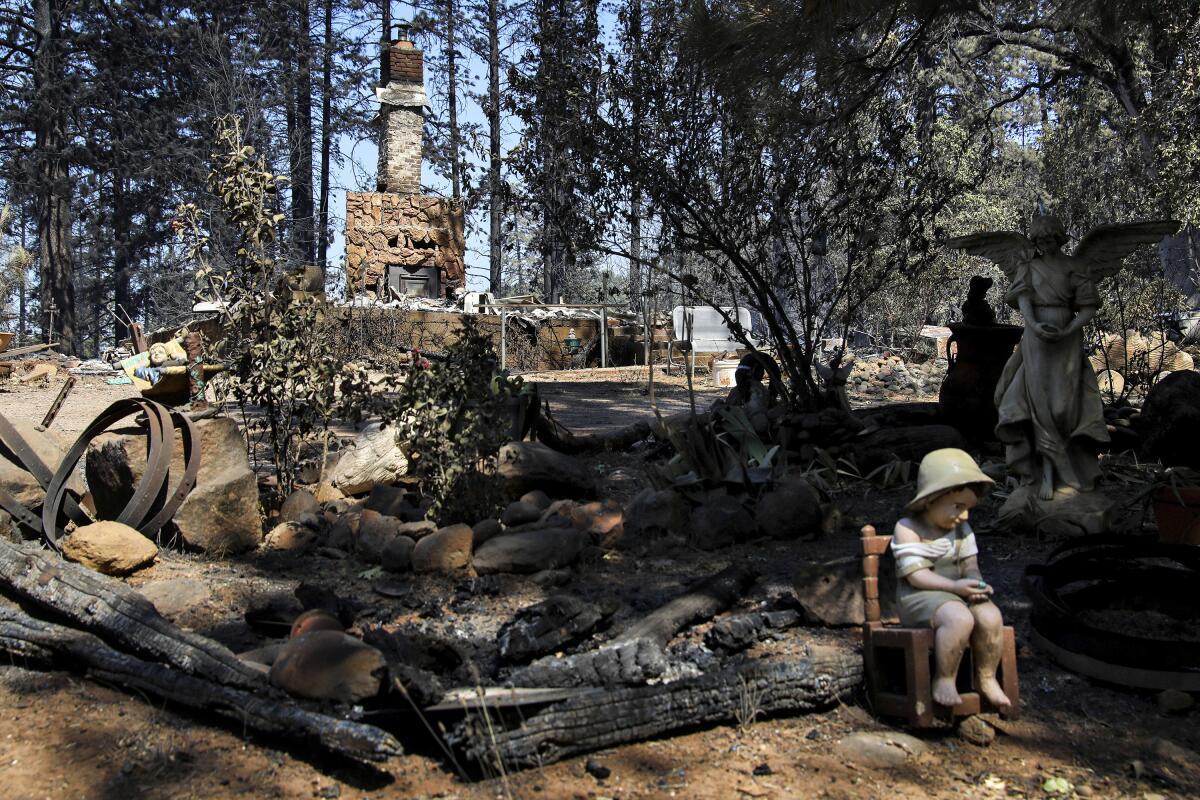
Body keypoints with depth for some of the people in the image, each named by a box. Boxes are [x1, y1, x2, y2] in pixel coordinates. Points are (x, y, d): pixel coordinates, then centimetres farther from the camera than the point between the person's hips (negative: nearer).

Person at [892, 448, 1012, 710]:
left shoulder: (961, 529, 9)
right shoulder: (908, 528, -11)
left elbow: (970, 565, 7)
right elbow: (915, 574, -18)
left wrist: (976, 582, -17)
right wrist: (955, 586, -27)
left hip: (957, 592, 6)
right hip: (919, 597, -6)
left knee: (991, 616, -22)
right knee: (960, 619, -34)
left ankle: (986, 677, 2)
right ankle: (944, 679, -14)